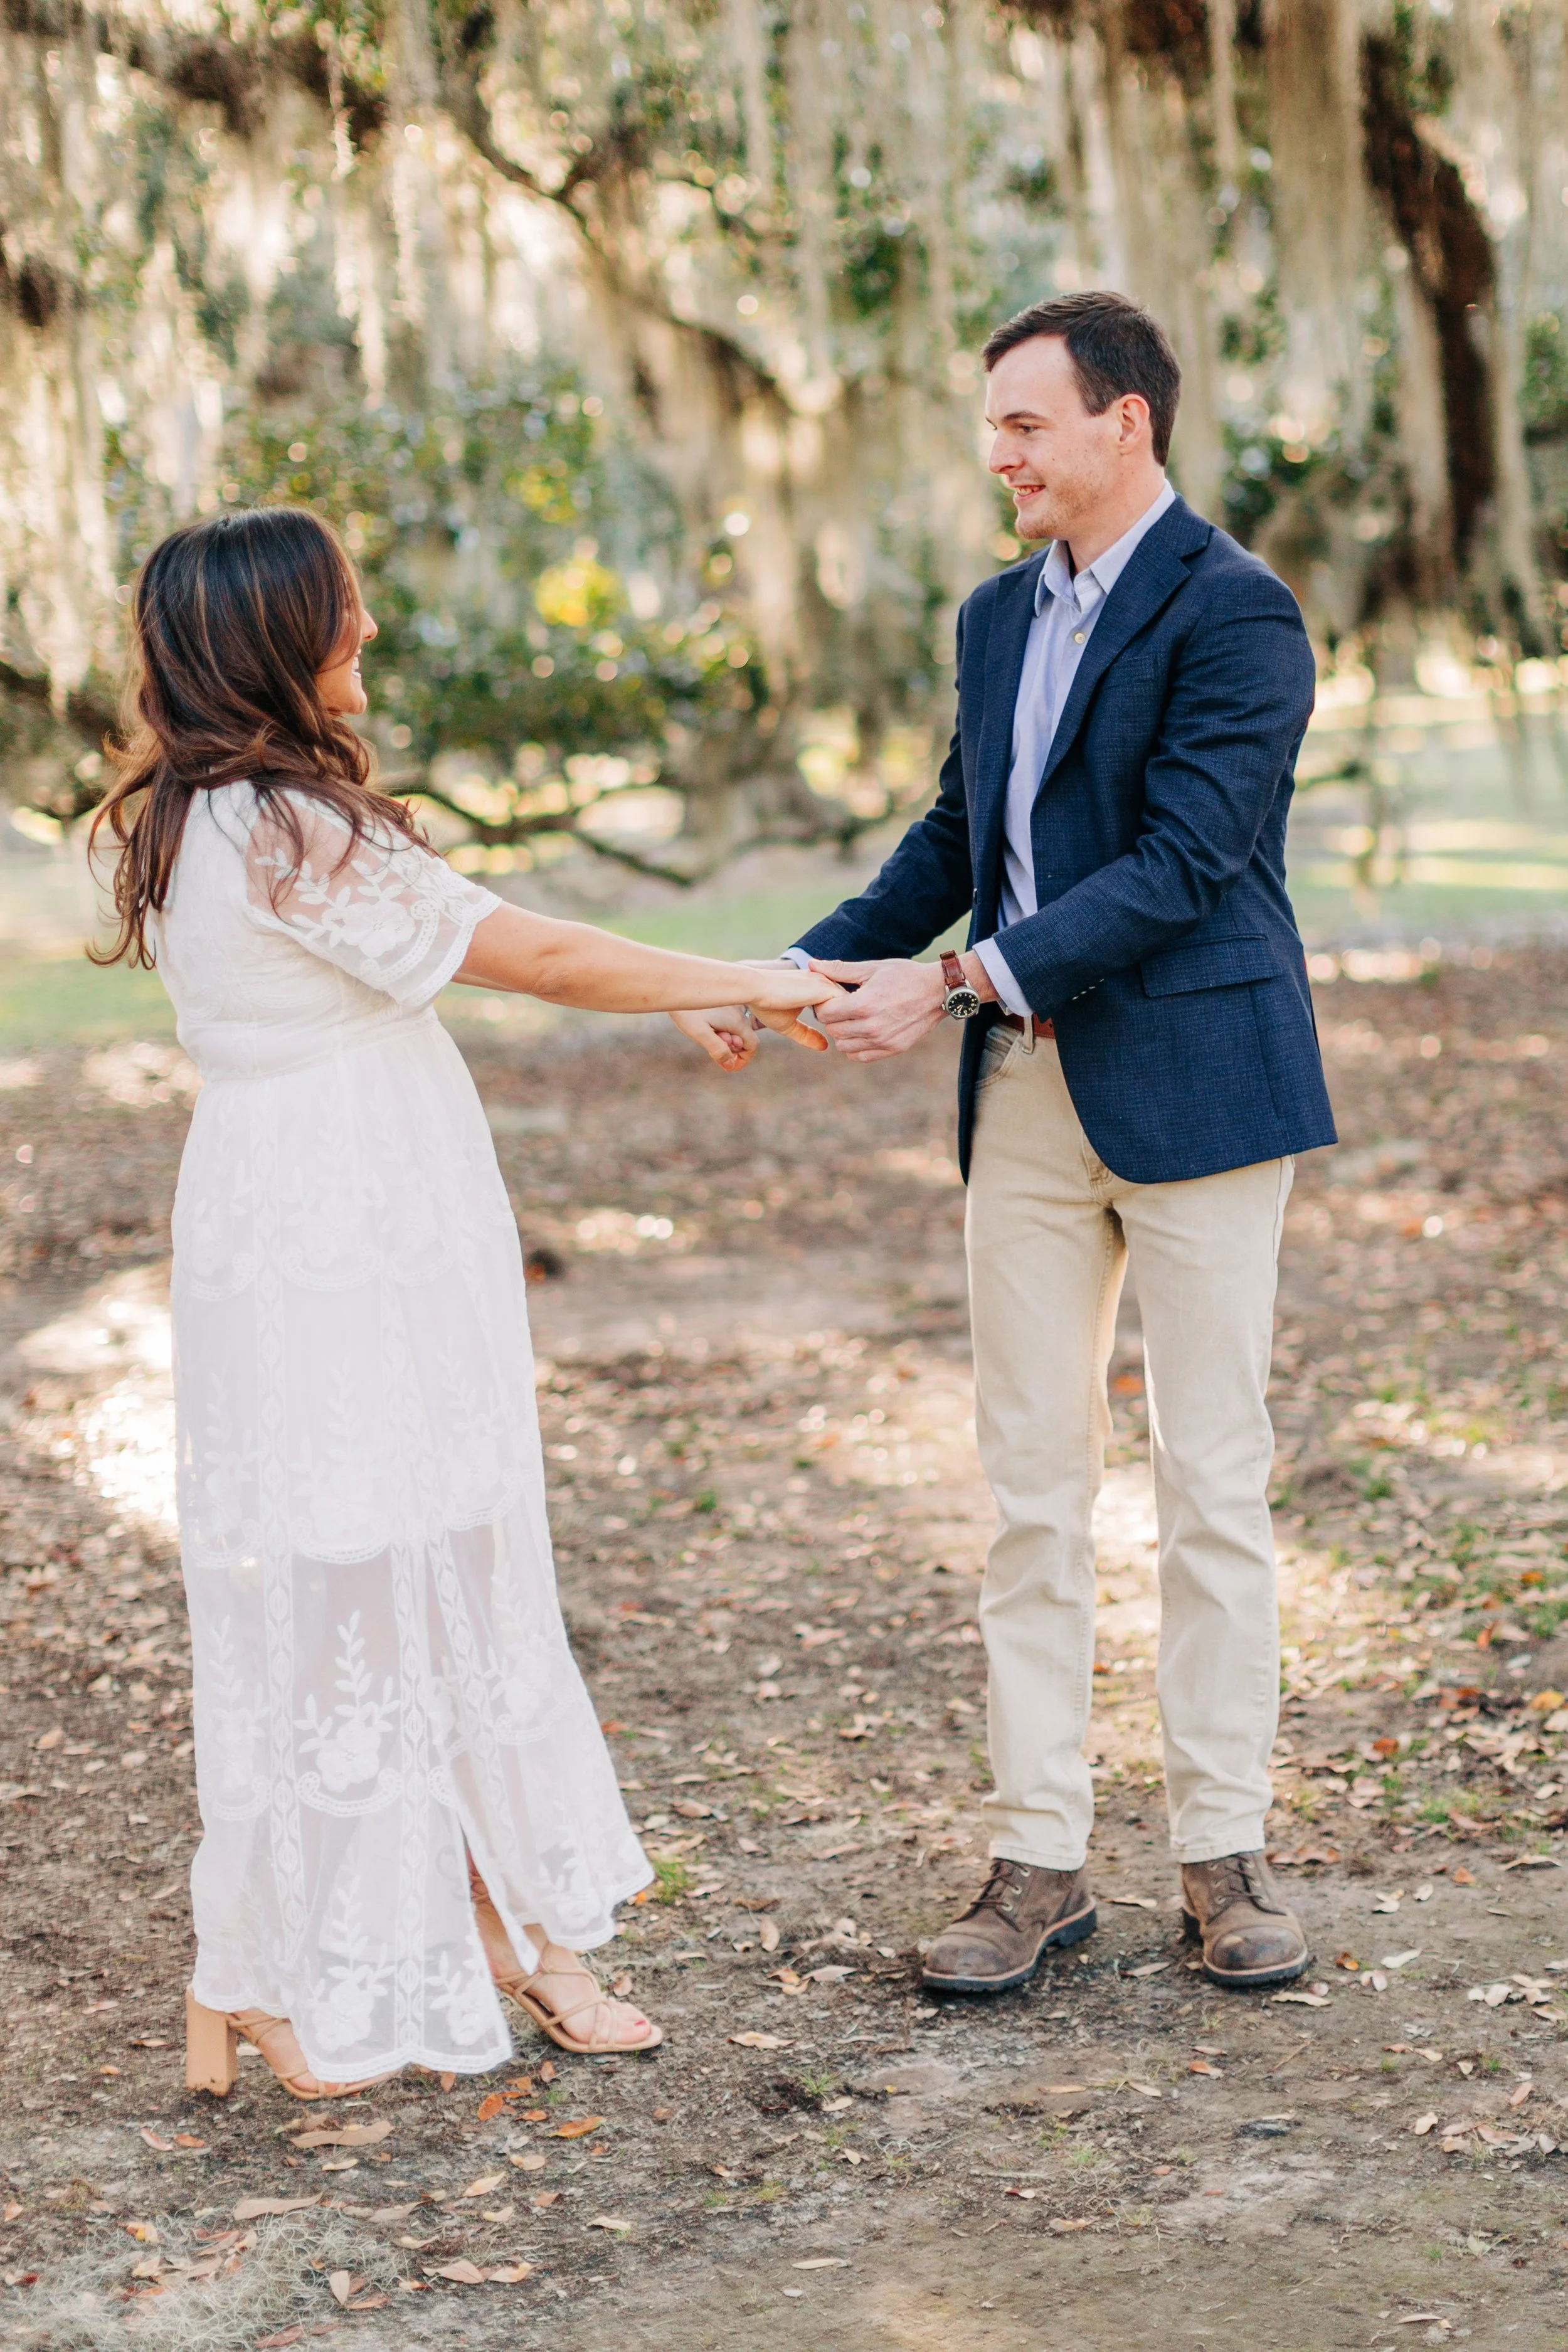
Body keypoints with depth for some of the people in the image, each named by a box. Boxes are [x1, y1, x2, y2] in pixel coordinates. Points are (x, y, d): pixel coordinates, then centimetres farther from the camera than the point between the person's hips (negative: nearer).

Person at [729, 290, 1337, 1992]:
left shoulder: (1232, 612, -11)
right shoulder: (999, 617, 14)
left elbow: (1180, 864, -19)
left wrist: (950, 987, -22)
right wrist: (814, 969, 4)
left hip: (1193, 1084, -7)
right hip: (1028, 1093, 7)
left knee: (1213, 1484, 2)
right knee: (1030, 1485, 7)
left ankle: (1223, 1854, 13)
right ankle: (1039, 1855, 14)